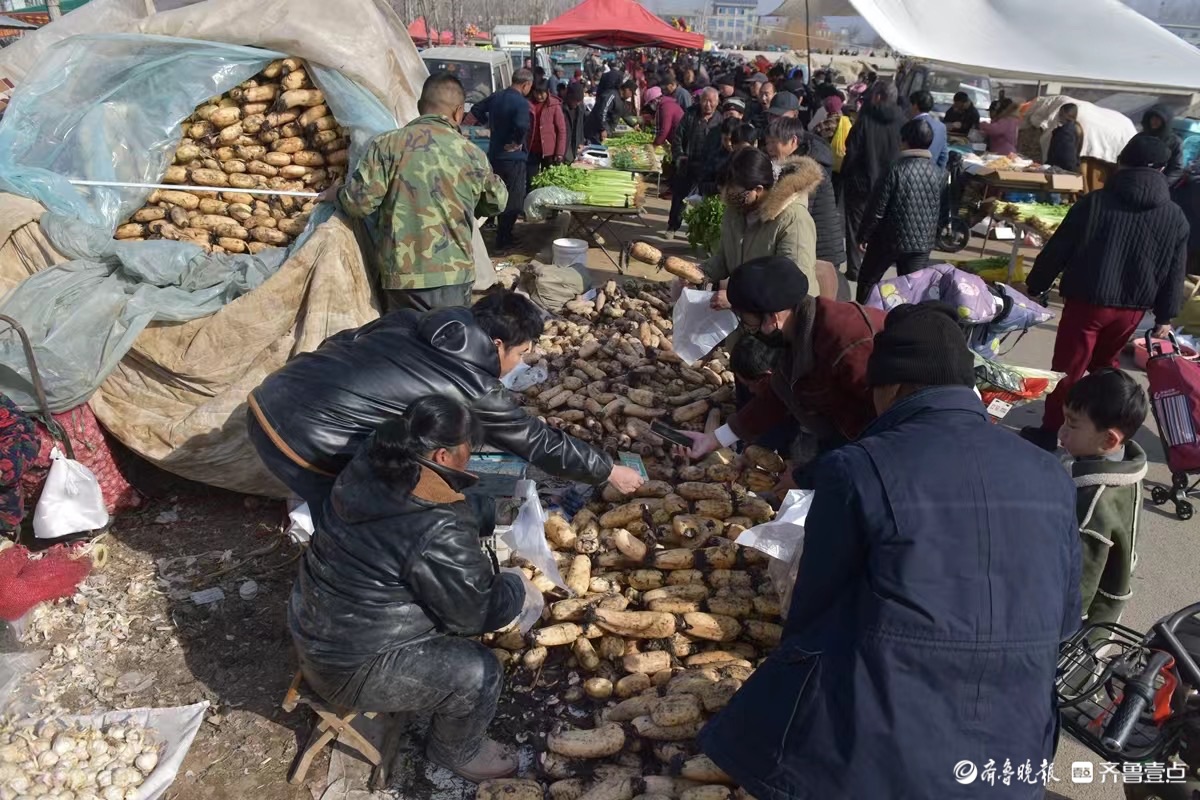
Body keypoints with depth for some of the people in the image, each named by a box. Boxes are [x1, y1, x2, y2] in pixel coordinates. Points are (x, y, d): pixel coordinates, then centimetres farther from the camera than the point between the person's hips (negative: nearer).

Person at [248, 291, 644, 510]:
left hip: (270, 397, 8)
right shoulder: (476, 390, -8)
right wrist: (609, 472, 15)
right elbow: (540, 443, 2)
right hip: (302, 436, -8)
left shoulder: (407, 322, 9)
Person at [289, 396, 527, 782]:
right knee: (480, 674, -12)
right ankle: (456, 751, 18)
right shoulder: (440, 533, -32)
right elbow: (475, 613, -16)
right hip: (348, 665, -9)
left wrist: (490, 521, 9)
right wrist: (514, 586, 2)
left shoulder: (370, 464, -8)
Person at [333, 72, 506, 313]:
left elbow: (360, 202, -8)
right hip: (454, 272, 1)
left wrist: (337, 194, 15)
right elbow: (497, 202, 17)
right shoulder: (472, 154, 1)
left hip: (401, 273, -1)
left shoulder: (386, 144, -6)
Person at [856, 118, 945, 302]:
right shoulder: (939, 174, -2)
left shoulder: (896, 170, -15)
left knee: (867, 282, 14)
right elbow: (940, 210, 9)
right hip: (923, 242, 4)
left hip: (889, 239, -4)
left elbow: (877, 209, -12)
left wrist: (864, 234, -2)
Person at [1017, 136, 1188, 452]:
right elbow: (1174, 274, 6)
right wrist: (1165, 316, 16)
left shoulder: (1093, 202, -8)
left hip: (1087, 300, -4)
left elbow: (1057, 251, -5)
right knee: (1105, 364, 24)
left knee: (1067, 368, 4)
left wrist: (1033, 285, 6)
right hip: (1133, 307, 4)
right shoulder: (1176, 218, 2)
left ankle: (1048, 433, 8)